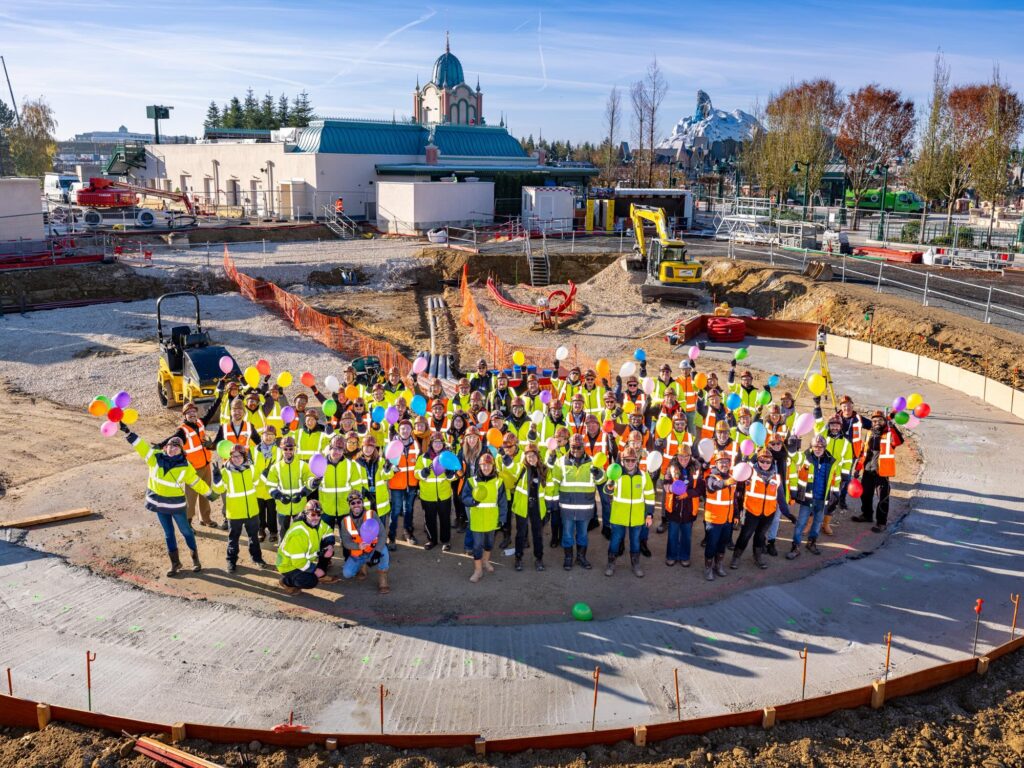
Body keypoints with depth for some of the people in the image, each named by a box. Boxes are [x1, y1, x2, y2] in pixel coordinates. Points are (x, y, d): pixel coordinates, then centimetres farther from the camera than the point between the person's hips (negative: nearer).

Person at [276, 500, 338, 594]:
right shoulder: (298, 532, -34)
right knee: (311, 581, -30)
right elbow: (298, 561, -33)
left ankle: (321, 576, 18)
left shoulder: (317, 523, -8)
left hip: (306, 559, 9)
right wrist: (315, 570, -21)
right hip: (290, 566, -9)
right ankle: (286, 581, -2)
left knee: (328, 550, 1)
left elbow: (328, 532, 11)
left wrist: (330, 547, -10)